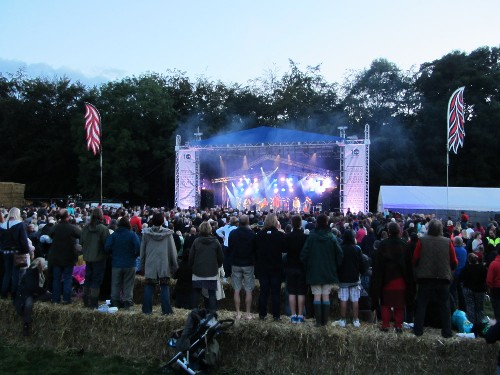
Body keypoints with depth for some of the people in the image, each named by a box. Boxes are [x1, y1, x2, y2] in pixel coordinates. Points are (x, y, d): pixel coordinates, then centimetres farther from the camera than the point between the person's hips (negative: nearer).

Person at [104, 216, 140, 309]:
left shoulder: (113, 235, -1)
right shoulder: (132, 234, -7)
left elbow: (107, 247, -9)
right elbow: (138, 247, -17)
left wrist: (113, 254, 8)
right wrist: (134, 255, 1)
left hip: (116, 264, 2)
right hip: (129, 264, -2)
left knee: (115, 284, 12)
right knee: (128, 284, 6)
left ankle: (115, 302, 15)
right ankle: (127, 302, 5)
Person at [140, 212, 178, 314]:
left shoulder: (146, 233, -2)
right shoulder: (167, 234, -6)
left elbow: (142, 250, 5)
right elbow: (172, 251, -1)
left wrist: (142, 264, 15)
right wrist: (174, 266, 7)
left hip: (150, 265, 1)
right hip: (164, 265, -1)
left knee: (149, 287, 9)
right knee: (165, 287, 5)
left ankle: (147, 309, 11)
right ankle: (166, 310, 5)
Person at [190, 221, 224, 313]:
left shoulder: (196, 241, -7)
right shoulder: (215, 242, -6)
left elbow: (191, 257, 0)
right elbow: (221, 258, 1)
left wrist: (193, 267, 16)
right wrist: (217, 266, 19)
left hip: (198, 272, 1)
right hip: (212, 272, 0)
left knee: (196, 293, 13)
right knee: (212, 293, 6)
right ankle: (212, 312, 6)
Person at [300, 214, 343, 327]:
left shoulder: (311, 237, -9)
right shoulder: (332, 237, -6)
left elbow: (303, 255, -8)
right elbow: (339, 254, -5)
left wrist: (307, 266, 7)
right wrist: (336, 267, 9)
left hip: (314, 271, -1)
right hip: (329, 272, 1)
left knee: (317, 296, 3)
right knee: (326, 296, 7)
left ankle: (318, 321, 3)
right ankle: (325, 321, 10)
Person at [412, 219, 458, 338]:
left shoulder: (422, 241, -8)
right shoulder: (448, 242, -5)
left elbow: (415, 258, -4)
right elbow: (454, 262, -1)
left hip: (425, 278, -1)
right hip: (443, 278, 1)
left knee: (421, 305, 9)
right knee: (444, 306, 11)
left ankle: (418, 330, 11)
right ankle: (447, 331, 14)